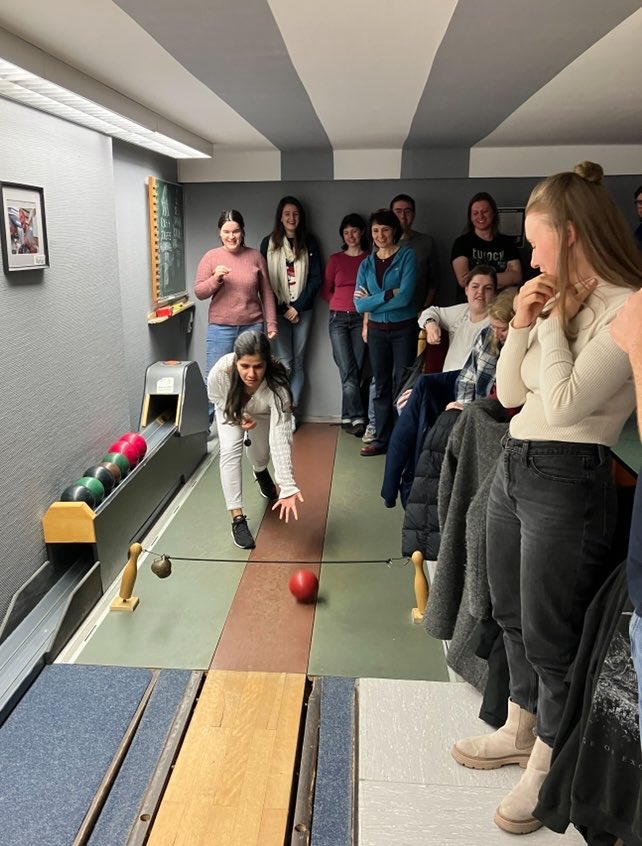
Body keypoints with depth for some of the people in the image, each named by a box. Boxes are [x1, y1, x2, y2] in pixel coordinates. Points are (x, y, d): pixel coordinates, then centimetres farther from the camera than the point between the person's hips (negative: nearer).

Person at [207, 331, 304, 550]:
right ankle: (237, 518, -12)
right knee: (230, 451, -21)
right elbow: (216, 398, -16)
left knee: (260, 455, 8)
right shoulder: (220, 372, -42)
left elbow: (280, 439, -49)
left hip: (263, 413, 0)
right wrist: (238, 416, -32)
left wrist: (288, 486, -55)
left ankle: (261, 472, 50)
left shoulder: (277, 386, -46)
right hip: (232, 410, 0)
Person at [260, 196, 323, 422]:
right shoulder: (268, 243, 4)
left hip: (303, 310, 1)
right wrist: (282, 308, -6)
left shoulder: (309, 242, 6)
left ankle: (293, 409, 9)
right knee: (284, 363, -5)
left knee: (298, 362, 4)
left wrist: (297, 306, -8)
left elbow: (316, 278, 1)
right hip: (278, 310, -1)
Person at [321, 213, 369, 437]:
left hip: (361, 318, 0)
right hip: (338, 318, 0)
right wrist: (341, 304, 6)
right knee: (348, 371, -10)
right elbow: (325, 290, 15)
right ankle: (358, 418, -11)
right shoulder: (335, 259, 10)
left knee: (356, 371, -3)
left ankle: (347, 418, 7)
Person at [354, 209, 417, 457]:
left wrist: (371, 300, -8)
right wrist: (389, 294, -14)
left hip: (404, 329, -4)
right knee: (382, 386, 10)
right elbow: (359, 305, -4)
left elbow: (405, 297, -17)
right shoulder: (366, 264, 7)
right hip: (377, 331, 4)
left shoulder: (407, 256, -5)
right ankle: (382, 439, 17)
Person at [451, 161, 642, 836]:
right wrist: (522, 323, -1)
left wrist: (552, 321, -13)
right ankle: (519, 732, 44)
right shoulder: (559, 302, 10)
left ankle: (548, 763, 32)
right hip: (513, 465, 9)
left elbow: (565, 402, -24)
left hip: (567, 481, -9)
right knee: (511, 617, 21)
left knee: (549, 636, 7)